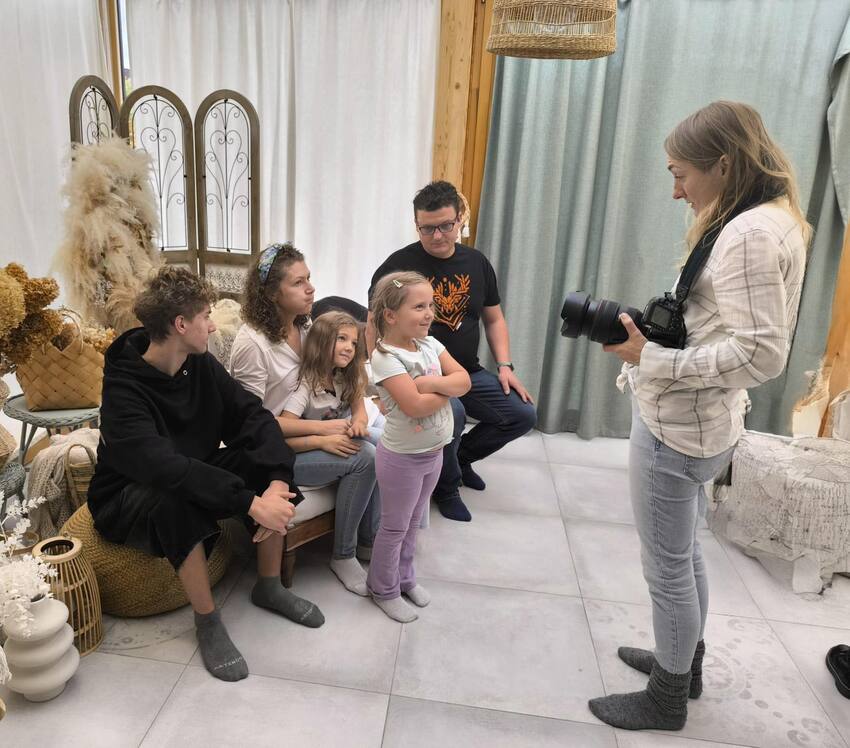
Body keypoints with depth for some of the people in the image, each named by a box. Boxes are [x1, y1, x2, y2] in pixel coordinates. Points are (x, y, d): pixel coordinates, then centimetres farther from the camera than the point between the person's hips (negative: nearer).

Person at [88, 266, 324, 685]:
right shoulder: (123, 389, -27)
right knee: (176, 500, -39)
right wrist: (251, 503, -44)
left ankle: (269, 586, 1)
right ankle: (207, 621, -17)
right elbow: (164, 467, -41)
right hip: (131, 496, -6)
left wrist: (278, 482, -30)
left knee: (269, 466, -17)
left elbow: (252, 415, -14)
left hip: (194, 473, 6)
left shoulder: (201, 365, -7)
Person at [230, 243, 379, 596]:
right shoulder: (251, 343, -21)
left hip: (304, 433, 7)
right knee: (363, 458, -20)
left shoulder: (304, 326, 3)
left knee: (372, 447, -15)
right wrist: (321, 429, -19)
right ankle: (343, 555, -1)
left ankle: (367, 539, 4)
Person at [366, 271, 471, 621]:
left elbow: (464, 380, -7)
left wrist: (431, 383, -22)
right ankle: (384, 590, 31)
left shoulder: (430, 344, -1)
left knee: (413, 521, 23)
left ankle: (405, 577, 43)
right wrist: (446, 388, -16)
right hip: (402, 457, -7)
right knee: (394, 527, 11)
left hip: (434, 452, 7)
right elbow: (414, 405, -32)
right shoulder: (385, 357, -23)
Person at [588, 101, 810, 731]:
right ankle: (685, 664, 45)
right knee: (685, 555, 25)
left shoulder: (751, 234, -20)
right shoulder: (764, 222, 11)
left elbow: (761, 354, -26)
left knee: (667, 569, 8)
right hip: (696, 424, 10)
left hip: (677, 428, -10)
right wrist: (649, 330, 4)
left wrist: (653, 360, -24)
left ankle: (666, 701, 29)